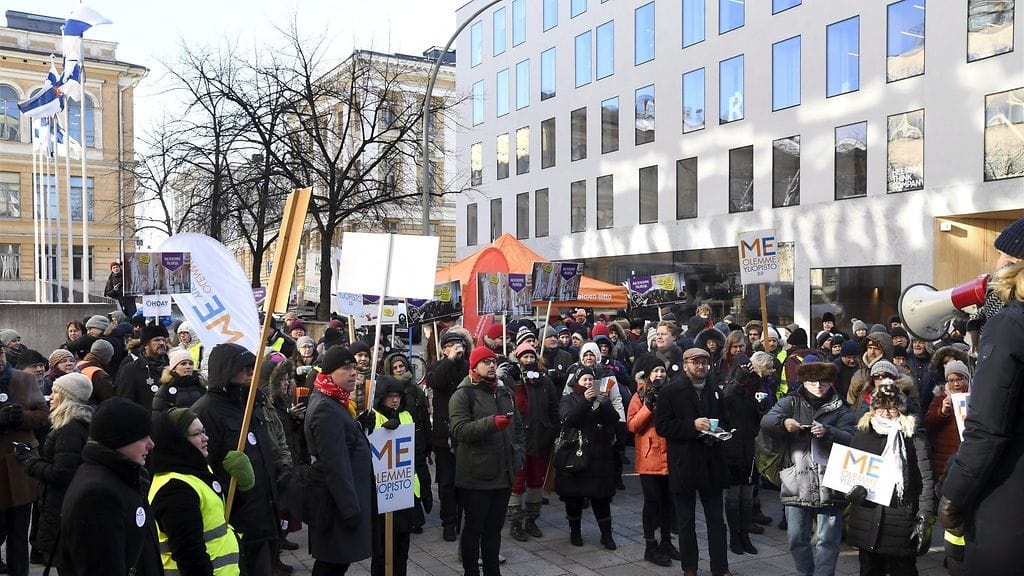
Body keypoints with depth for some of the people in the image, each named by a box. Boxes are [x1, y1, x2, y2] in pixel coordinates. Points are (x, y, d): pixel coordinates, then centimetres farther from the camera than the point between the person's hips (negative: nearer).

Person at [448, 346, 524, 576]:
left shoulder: (506, 393, 14)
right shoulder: (463, 395, -8)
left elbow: (518, 426, 22)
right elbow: (459, 429, -21)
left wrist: (518, 455, 10)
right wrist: (491, 423, -31)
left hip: (504, 473, 6)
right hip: (476, 475, -6)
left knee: (495, 527, 16)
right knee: (474, 527, 5)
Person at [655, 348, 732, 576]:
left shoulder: (714, 391, 11)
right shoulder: (671, 391, -6)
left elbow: (723, 420, 21)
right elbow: (662, 426, -12)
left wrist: (718, 431, -2)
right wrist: (693, 425, -20)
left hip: (711, 463, 4)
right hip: (684, 465, -4)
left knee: (716, 519, 8)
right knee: (686, 520, 9)